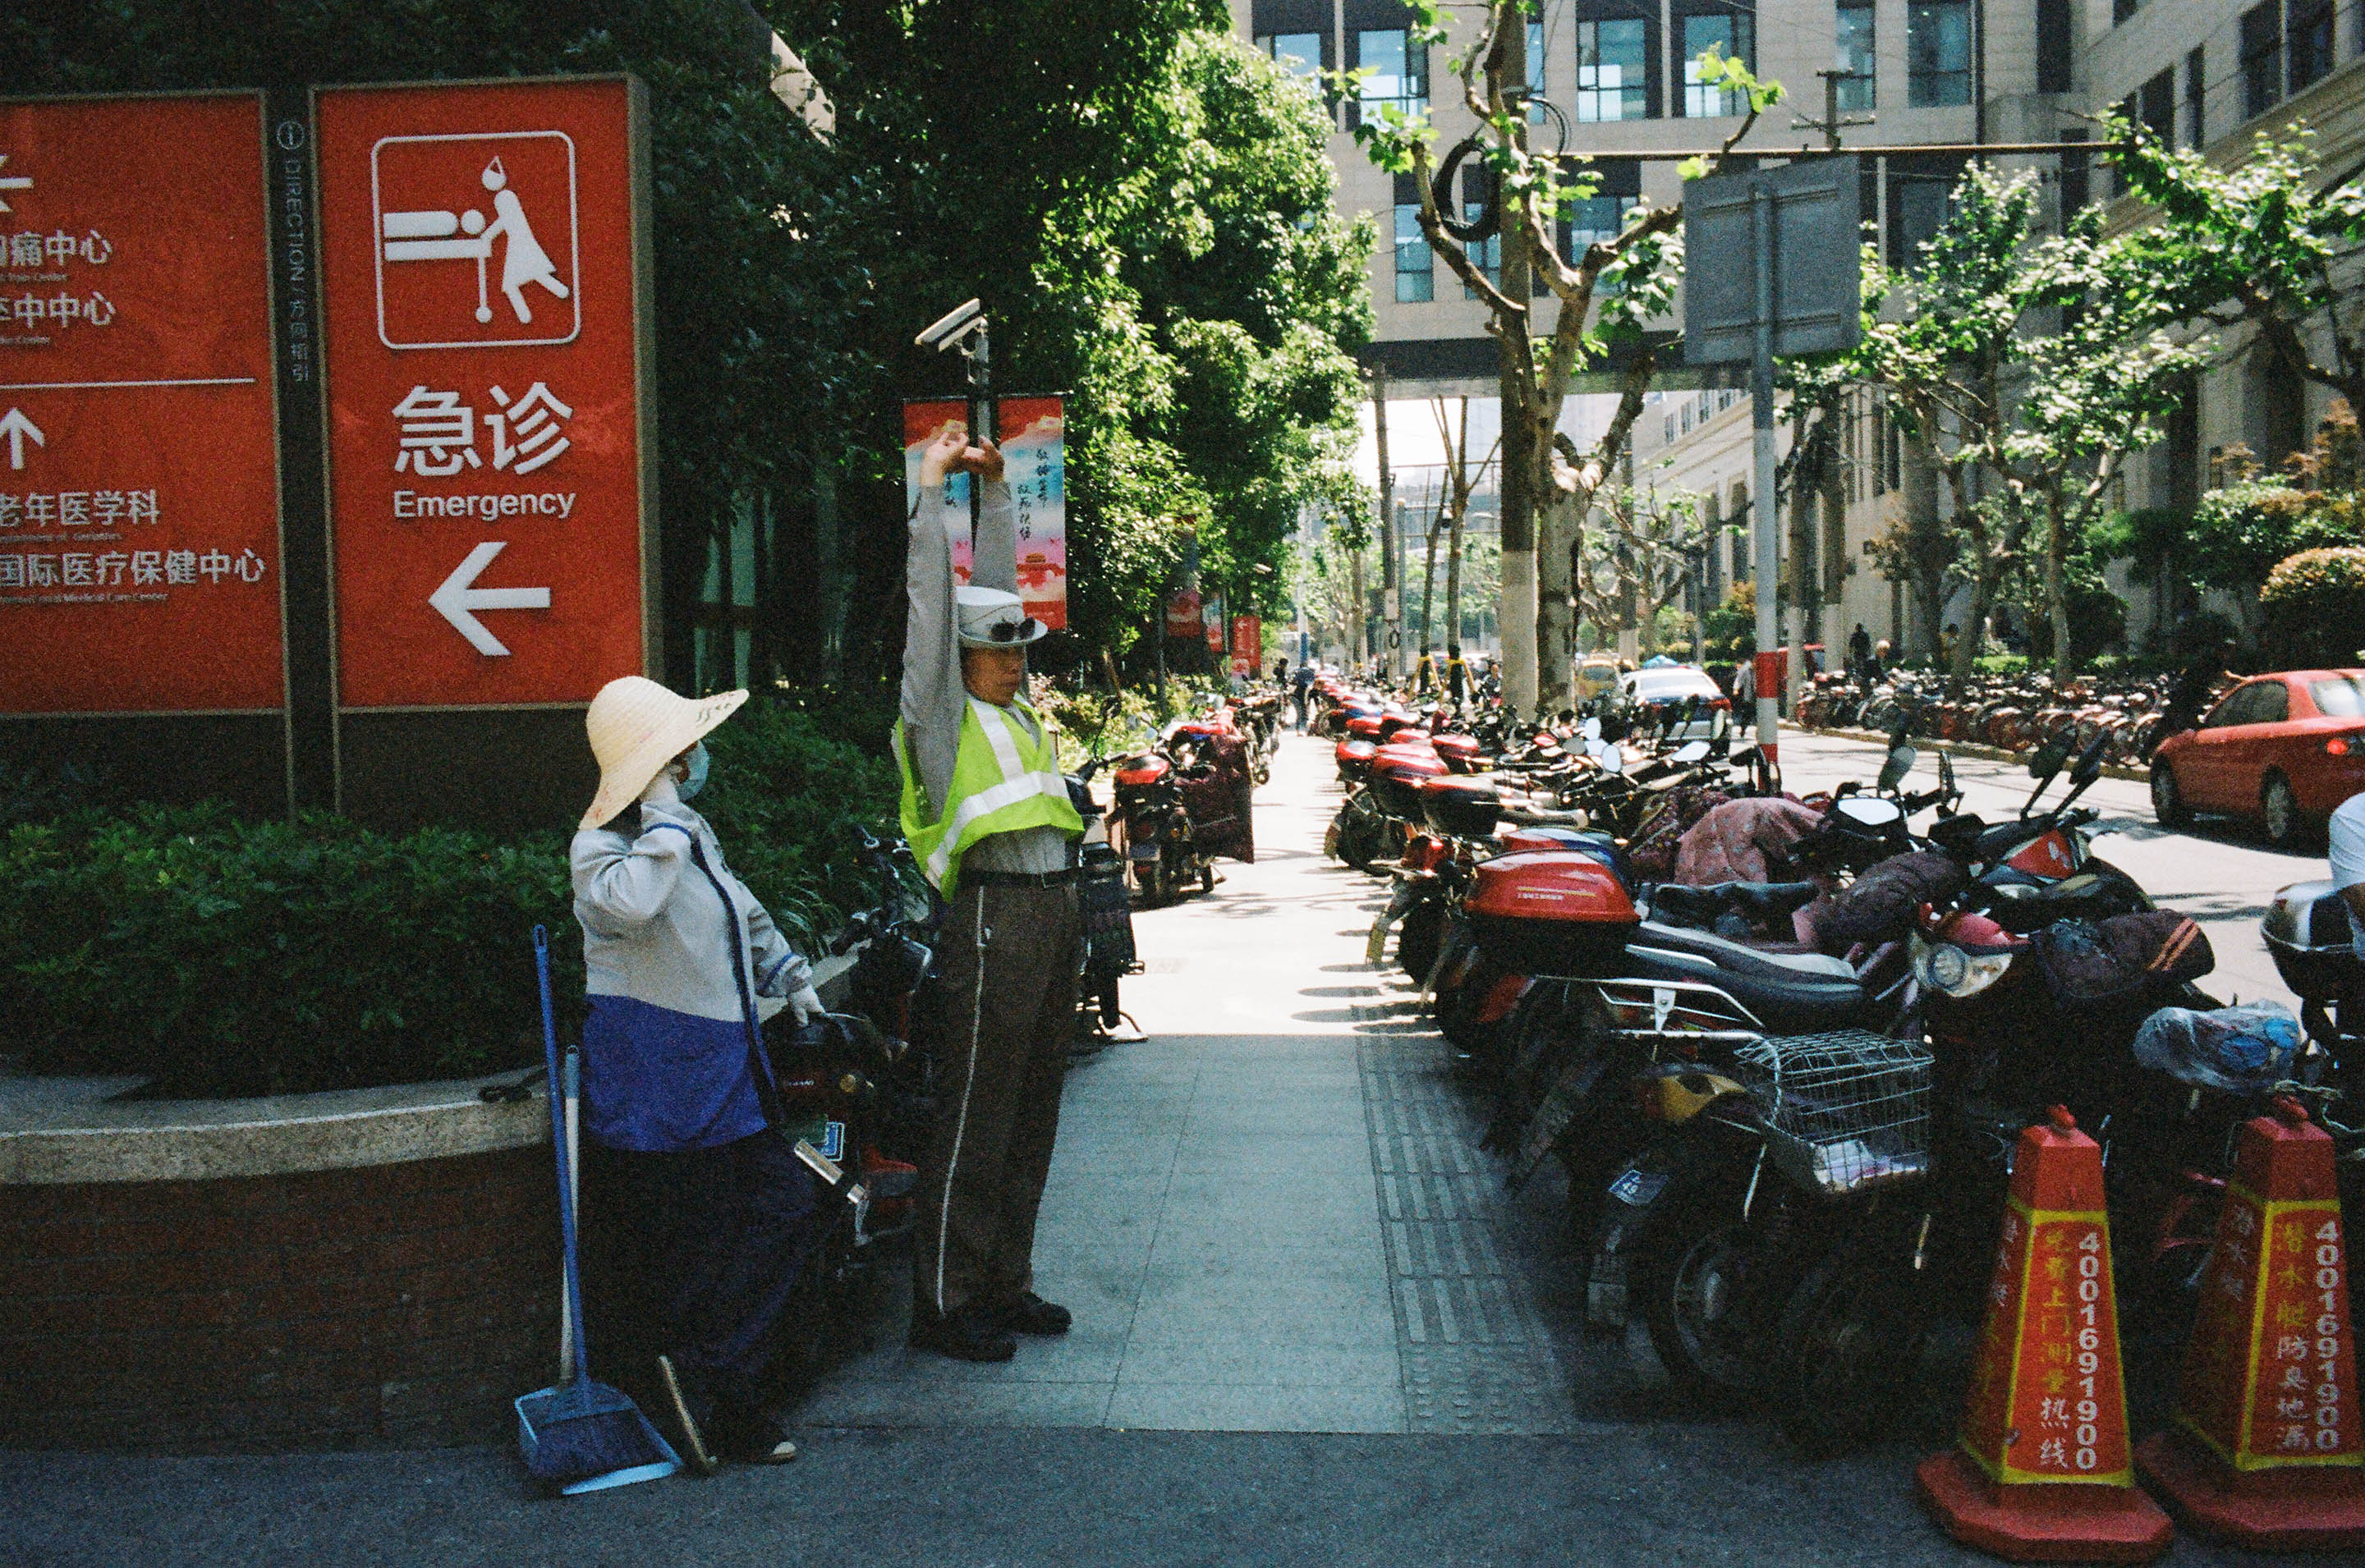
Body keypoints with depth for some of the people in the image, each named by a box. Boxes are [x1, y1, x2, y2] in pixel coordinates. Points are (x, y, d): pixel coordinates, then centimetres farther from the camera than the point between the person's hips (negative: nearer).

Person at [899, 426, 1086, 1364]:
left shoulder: (1010, 706, 17)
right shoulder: (943, 710, -2)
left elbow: (998, 584, 25)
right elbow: (933, 605, -6)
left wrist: (994, 488, 23)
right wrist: (933, 490, -1)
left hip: (1055, 910, 8)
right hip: (996, 915, -8)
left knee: (1031, 1115, 13)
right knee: (976, 1120, -4)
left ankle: (1005, 1285, 23)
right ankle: (943, 1304, 4)